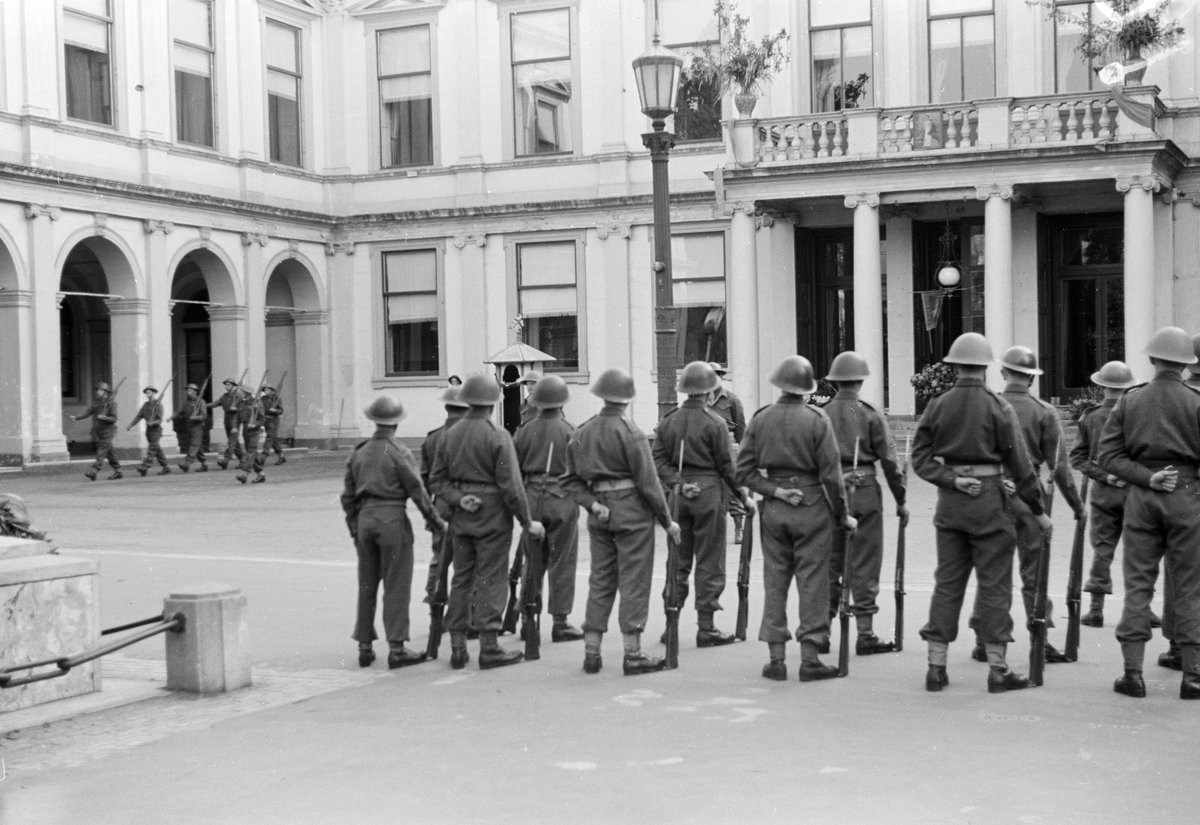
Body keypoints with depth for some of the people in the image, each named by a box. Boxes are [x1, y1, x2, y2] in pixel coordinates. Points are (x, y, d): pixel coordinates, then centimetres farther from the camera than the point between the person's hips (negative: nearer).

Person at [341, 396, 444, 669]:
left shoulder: (359, 453, 8)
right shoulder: (399, 453, -10)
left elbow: (348, 496, 12)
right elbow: (417, 492, -9)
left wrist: (354, 528, 21)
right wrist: (434, 520, 2)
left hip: (365, 517, 5)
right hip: (392, 518, -5)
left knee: (366, 586, 12)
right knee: (396, 586, 0)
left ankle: (365, 648, 17)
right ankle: (396, 649, 1)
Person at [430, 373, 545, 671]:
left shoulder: (451, 434, 6)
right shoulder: (497, 435, -13)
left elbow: (437, 479, 5)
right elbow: (510, 484, -15)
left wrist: (458, 498, -5)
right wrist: (527, 522, -9)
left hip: (461, 516, 6)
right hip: (492, 515, -6)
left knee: (461, 579, 12)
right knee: (491, 580, 0)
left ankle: (457, 648, 14)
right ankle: (489, 647, 3)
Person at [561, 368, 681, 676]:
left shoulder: (583, 432, 7)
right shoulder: (629, 431, -12)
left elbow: (571, 479, 7)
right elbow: (647, 481, -12)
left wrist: (592, 504, -1)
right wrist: (667, 520, -4)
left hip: (600, 513, 6)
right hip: (632, 511, -6)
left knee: (600, 581, 12)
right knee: (634, 581, 0)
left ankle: (591, 652, 14)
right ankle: (633, 655, 3)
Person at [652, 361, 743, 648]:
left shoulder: (669, 420, 5)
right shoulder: (715, 423, -10)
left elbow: (658, 459, 0)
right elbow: (726, 465, -8)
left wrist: (677, 483, -6)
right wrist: (742, 494, 3)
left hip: (679, 495, 5)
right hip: (709, 492, -5)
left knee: (678, 559, 13)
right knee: (709, 562, 2)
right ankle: (706, 628, 5)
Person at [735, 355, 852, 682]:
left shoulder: (760, 419, 2)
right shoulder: (817, 421, -9)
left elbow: (744, 471, -1)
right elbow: (831, 475, -9)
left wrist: (773, 490, -3)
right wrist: (842, 515, 0)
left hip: (773, 508, 3)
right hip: (811, 507, -3)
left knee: (774, 582, 9)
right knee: (812, 582, 3)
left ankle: (776, 658, 10)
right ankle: (810, 658, 4)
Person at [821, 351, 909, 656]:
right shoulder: (870, 415, -5)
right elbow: (889, 461, -5)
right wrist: (901, 500, 2)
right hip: (863, 493, -3)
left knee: (829, 564, 13)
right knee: (864, 566, 2)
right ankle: (865, 635, 3)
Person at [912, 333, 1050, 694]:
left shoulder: (938, 405, 4)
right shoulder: (997, 407, -6)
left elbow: (920, 457, 0)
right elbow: (1020, 465, -5)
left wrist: (952, 480, -7)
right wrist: (1038, 511, 1)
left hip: (949, 501, 4)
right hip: (988, 499, -4)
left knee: (947, 582, 9)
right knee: (994, 583, 3)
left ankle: (936, 667, 10)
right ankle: (997, 669, 5)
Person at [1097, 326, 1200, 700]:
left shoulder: (1129, 401, 3)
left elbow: (1109, 455, -2)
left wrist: (1146, 478, -6)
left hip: (1141, 497, 2)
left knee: (1137, 584, 7)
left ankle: (1132, 672, 6)